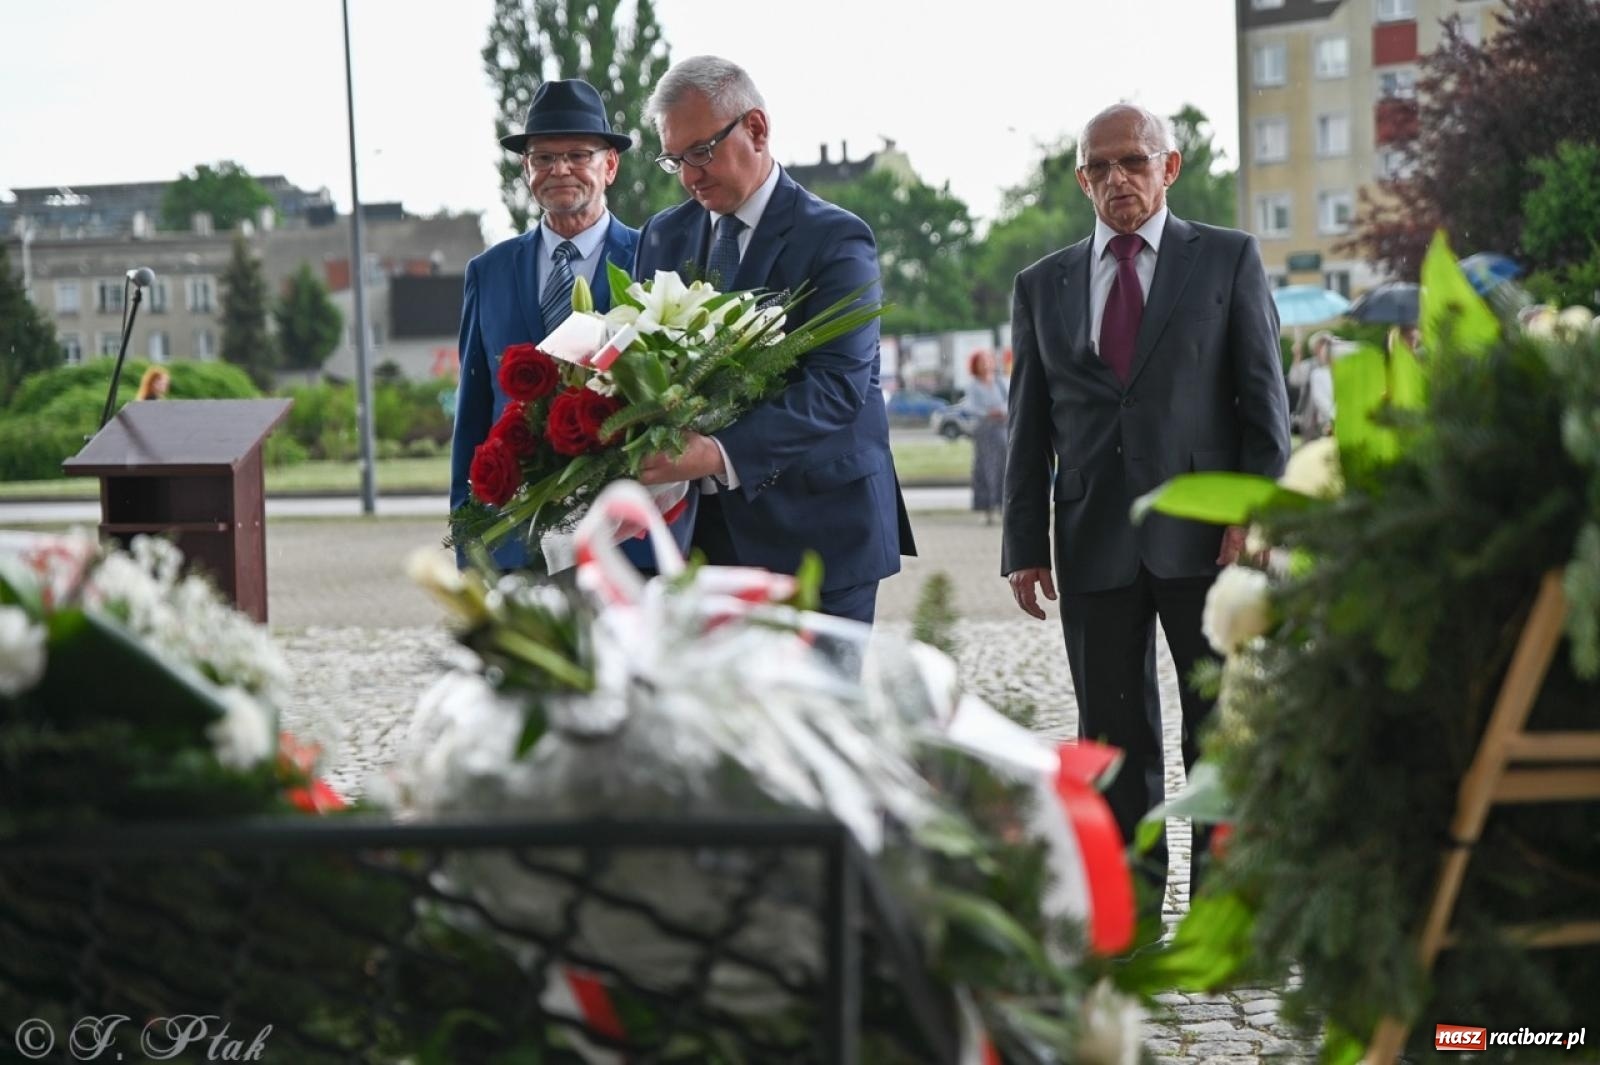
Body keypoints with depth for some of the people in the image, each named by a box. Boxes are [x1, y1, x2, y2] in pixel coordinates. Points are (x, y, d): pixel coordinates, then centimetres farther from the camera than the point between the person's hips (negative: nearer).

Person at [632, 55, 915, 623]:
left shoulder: (836, 239, -7)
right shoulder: (664, 236, 13)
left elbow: (839, 385, -18)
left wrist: (723, 454, -31)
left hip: (812, 532, -5)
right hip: (699, 529, 5)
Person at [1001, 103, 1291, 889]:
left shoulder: (1228, 259, 6)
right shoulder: (1042, 285, 13)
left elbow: (1263, 396, 2)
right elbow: (1029, 426, 12)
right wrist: (1025, 545, 5)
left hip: (1204, 532, -2)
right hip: (1095, 544, 2)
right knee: (1112, 737, 6)